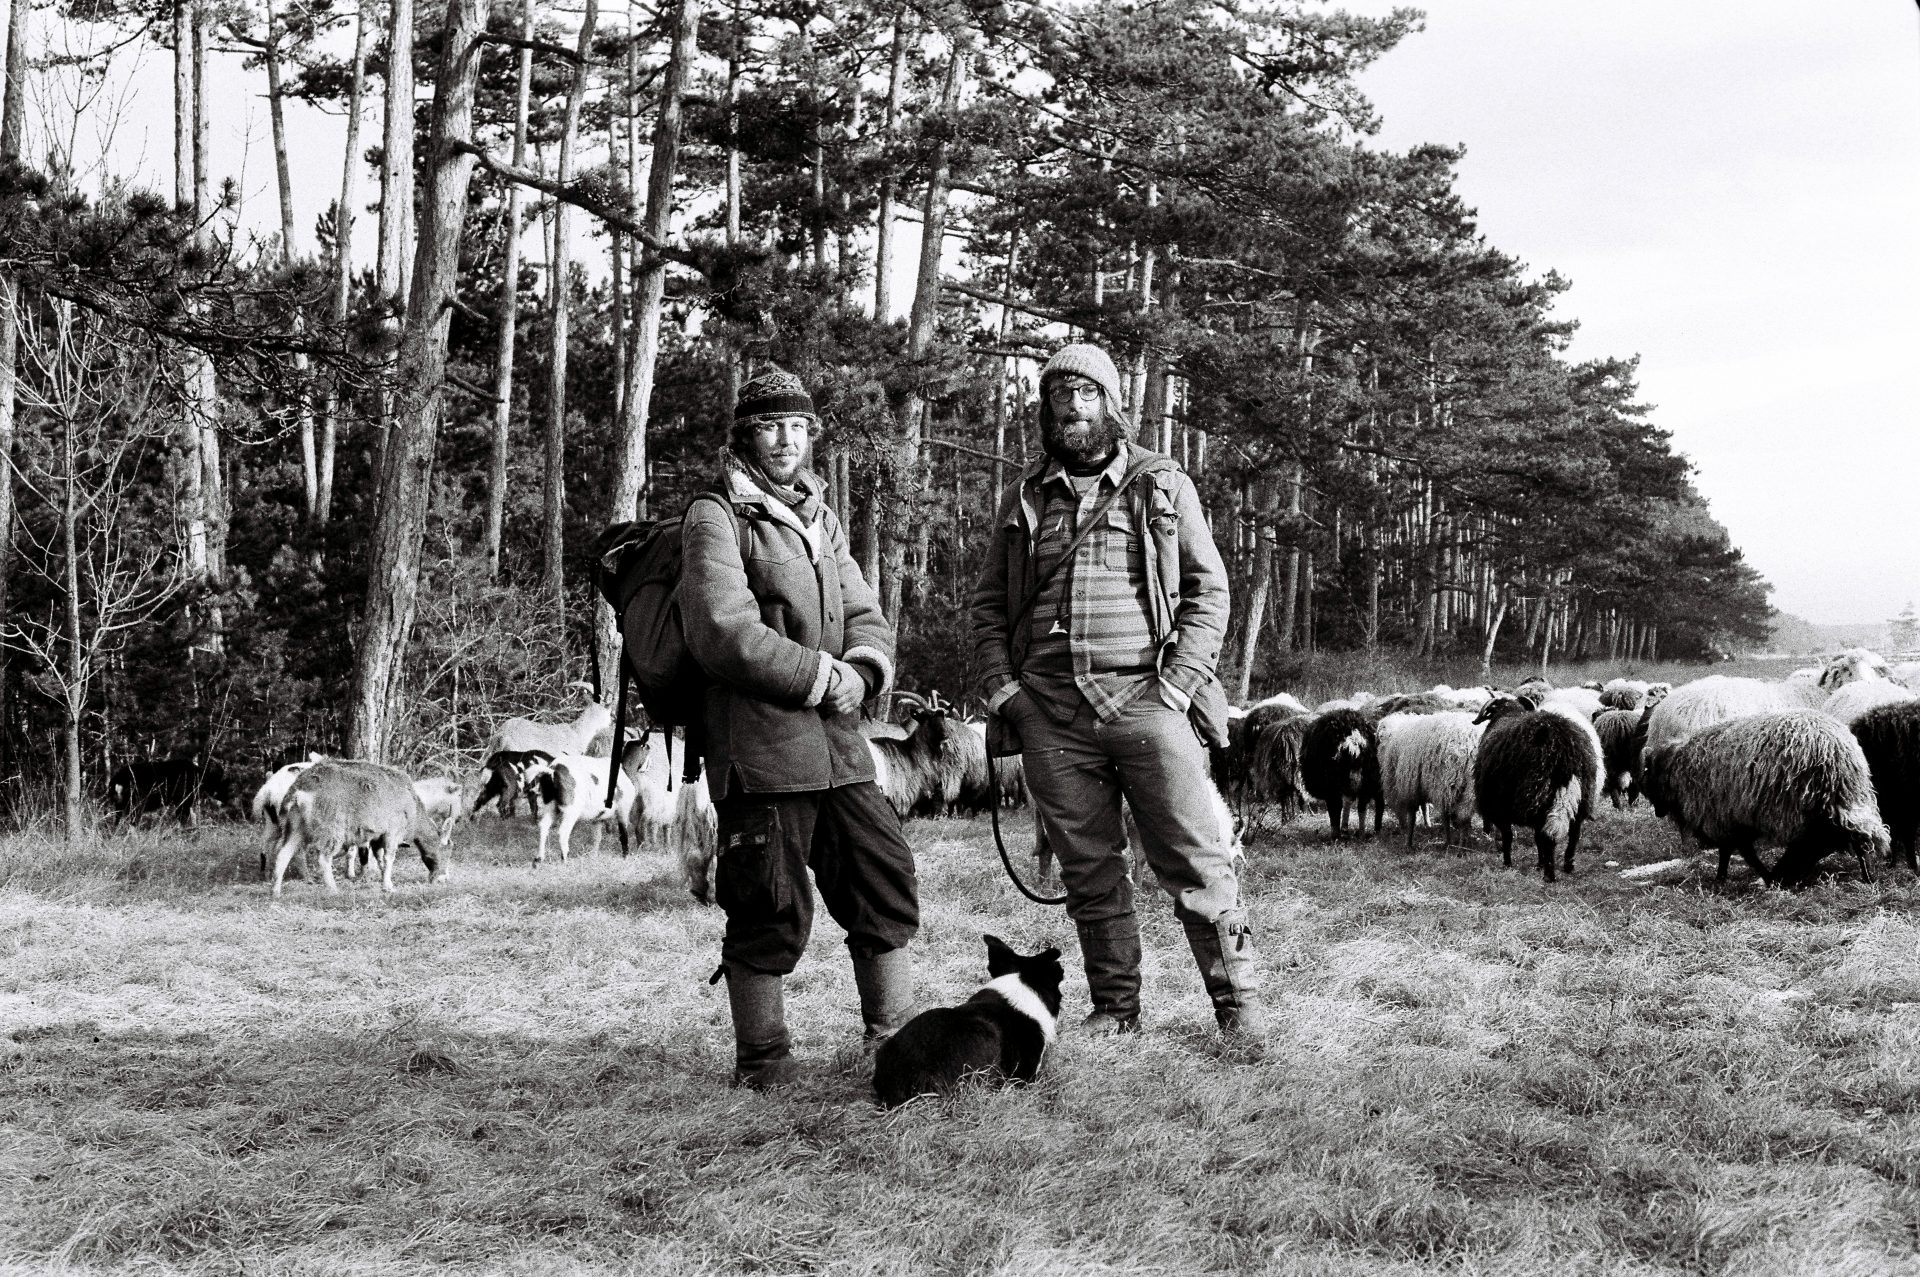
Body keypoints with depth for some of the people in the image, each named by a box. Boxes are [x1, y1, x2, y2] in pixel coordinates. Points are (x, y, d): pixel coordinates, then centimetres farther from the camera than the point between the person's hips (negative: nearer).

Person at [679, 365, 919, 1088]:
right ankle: (761, 1063, 9)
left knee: (885, 880, 9)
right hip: (760, 743, -7)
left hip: (837, 742, 7)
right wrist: (822, 676, -13)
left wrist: (863, 670, -7)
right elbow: (723, 632, -15)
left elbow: (865, 617, 16)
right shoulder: (716, 518, -3)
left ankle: (897, 1037, 21)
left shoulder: (821, 522, 20)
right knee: (771, 907, -4)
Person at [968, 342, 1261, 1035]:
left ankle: (1239, 1002, 2)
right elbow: (988, 602, 17)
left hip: (1145, 699, -2)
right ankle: (1114, 1006, 16)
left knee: (1194, 859, -5)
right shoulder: (1023, 498, 15)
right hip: (1051, 711, 3)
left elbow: (1209, 589, 5)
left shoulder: (1163, 485, 8)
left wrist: (1179, 683, -7)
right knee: (1088, 869, 7)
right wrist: (1000, 687, 2)